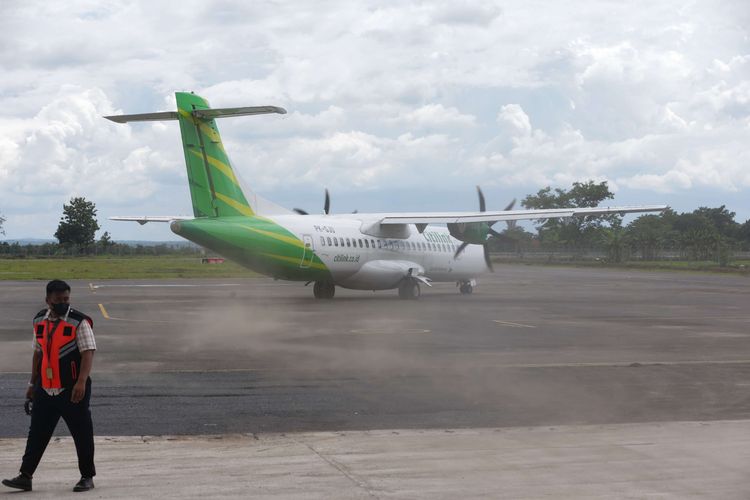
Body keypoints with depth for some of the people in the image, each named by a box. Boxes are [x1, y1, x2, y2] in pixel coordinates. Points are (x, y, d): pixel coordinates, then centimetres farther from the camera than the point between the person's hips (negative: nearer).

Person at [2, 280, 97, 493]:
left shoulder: (79, 322, -10)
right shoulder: (40, 321, 8)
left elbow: (88, 353, -16)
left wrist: (81, 382, -27)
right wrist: (33, 383, 20)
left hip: (72, 390, -5)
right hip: (45, 389, 5)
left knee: (82, 434, 4)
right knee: (37, 434, 7)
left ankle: (87, 477, 16)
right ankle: (25, 476, 13)